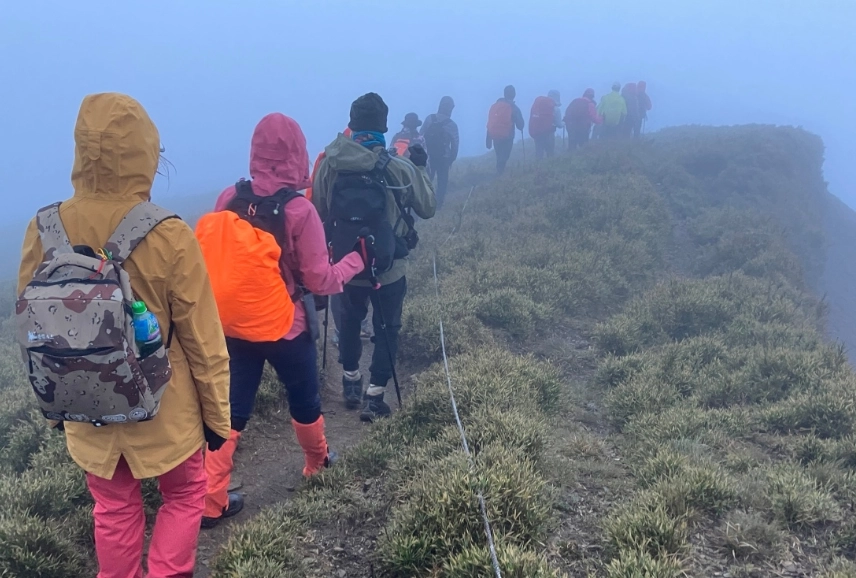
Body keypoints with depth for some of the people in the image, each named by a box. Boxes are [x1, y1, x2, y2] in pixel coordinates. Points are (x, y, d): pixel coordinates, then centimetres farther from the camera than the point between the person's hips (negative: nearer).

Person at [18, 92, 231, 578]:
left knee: (114, 509, 23)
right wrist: (217, 414, 0)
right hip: (162, 409, -3)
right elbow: (202, 340, -14)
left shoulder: (45, 231, -12)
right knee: (185, 495, 22)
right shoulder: (169, 236, -22)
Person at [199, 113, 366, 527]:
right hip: (284, 329, -3)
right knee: (304, 400, 21)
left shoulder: (228, 200, -6)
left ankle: (211, 502, 16)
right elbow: (320, 282, -13)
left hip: (233, 327, 4)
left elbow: (217, 259, 4)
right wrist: (355, 262, 2)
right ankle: (317, 462, 45)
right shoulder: (299, 211, -19)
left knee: (231, 409, 14)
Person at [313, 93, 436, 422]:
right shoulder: (400, 169, -17)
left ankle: (350, 382, 39)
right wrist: (420, 168, 9)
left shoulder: (328, 164, -10)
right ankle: (374, 397, 14)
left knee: (350, 320, 25)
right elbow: (428, 208, -3)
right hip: (388, 268, -3)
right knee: (386, 329, 14)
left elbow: (319, 213, -2)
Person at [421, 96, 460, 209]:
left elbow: (421, 136, -6)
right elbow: (455, 144, -7)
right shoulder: (452, 125, -12)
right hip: (444, 157, -2)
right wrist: (452, 158, 6)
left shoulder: (429, 118, -8)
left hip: (429, 155, 2)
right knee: (442, 180, 12)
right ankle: (439, 203, 13)